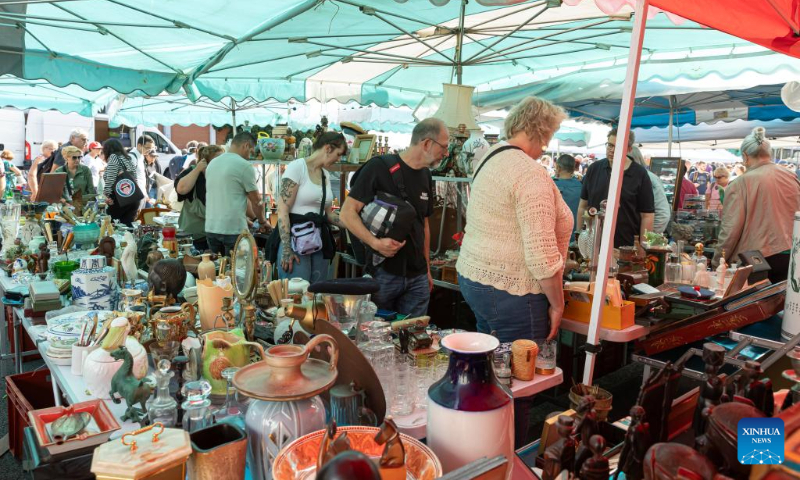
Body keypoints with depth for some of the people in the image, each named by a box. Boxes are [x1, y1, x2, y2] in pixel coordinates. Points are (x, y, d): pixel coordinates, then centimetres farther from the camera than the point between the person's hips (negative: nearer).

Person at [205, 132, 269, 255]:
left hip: (211, 228, 7)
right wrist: (262, 222, 14)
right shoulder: (244, 165, -9)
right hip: (233, 230, -7)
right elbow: (256, 201, -3)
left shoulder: (212, 163, 13)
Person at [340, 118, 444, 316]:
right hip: (382, 272, -6)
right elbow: (347, 214, -13)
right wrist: (375, 242, -27)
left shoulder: (425, 175, 11)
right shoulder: (380, 167, -11)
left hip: (418, 277, 6)